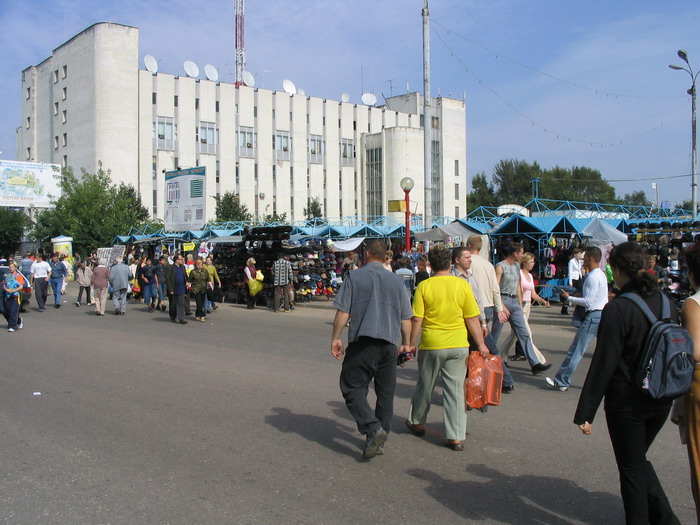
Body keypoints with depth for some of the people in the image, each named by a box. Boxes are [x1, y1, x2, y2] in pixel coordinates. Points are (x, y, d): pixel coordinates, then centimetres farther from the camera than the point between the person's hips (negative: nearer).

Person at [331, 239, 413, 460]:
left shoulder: (354, 276, 2)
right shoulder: (397, 281, 13)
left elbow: (343, 312, -3)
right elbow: (406, 318, 14)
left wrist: (335, 338, 5)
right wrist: (406, 343, 23)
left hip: (362, 341, -4)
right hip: (390, 343, 4)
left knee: (352, 387, 1)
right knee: (385, 392, 12)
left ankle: (373, 428, -18)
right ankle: (380, 440, 16)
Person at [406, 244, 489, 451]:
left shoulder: (424, 286, -8)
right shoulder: (462, 285, -4)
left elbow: (417, 320, -8)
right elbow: (472, 319, -3)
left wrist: (412, 343, 2)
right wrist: (481, 344, 5)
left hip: (431, 346, -1)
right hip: (458, 346, 1)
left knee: (425, 386, 17)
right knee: (455, 389, 7)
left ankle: (417, 422, 36)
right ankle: (456, 437, 8)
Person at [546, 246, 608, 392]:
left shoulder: (592, 277, -15)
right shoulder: (602, 274, 15)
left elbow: (588, 302, -18)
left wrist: (569, 298, -9)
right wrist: (577, 301, 16)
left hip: (593, 316, -10)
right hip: (604, 313, 10)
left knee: (575, 351, -3)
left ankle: (562, 382, 3)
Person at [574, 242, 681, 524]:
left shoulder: (617, 308, -20)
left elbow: (603, 364, -19)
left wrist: (585, 413, -13)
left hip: (627, 403, -7)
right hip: (661, 401, 7)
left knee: (632, 469, 9)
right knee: (639, 460, 24)